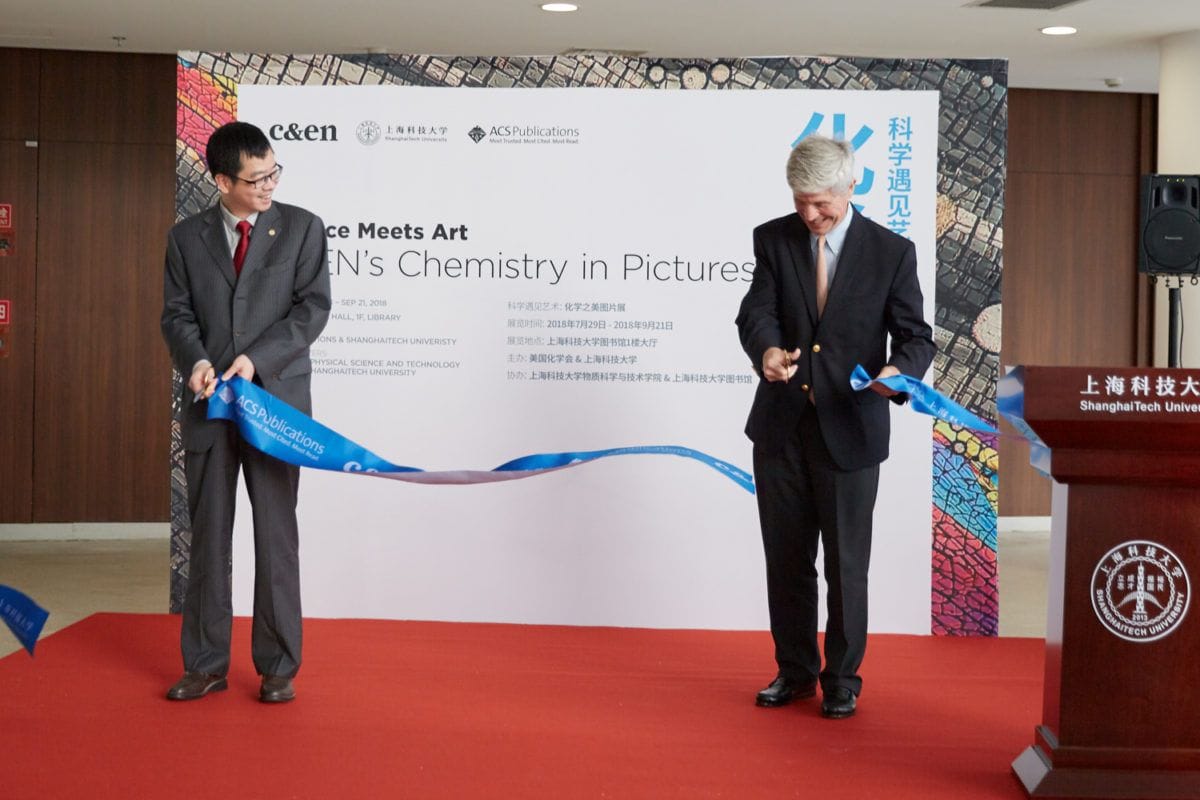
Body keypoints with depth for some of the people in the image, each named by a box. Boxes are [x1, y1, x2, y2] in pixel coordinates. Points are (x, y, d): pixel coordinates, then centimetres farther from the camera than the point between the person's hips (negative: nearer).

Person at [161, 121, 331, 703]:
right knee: (208, 535, 7)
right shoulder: (186, 238, 8)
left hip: (276, 399, -2)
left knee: (276, 535, 2)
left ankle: (278, 668, 11)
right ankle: (206, 665, 16)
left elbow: (313, 307, -4)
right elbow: (177, 314, 6)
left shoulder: (303, 228, 2)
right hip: (209, 404, 2)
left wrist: (257, 359, -15)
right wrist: (196, 361, -14)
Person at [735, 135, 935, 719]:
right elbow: (755, 312, -9)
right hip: (781, 425, 3)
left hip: (850, 430, -2)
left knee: (846, 563, 6)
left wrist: (898, 371, -26)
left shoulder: (891, 252, -4)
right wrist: (767, 350, -33)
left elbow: (916, 336, -3)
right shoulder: (773, 239, 1)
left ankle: (841, 679, 22)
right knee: (785, 558, 12)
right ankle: (795, 671, 29)